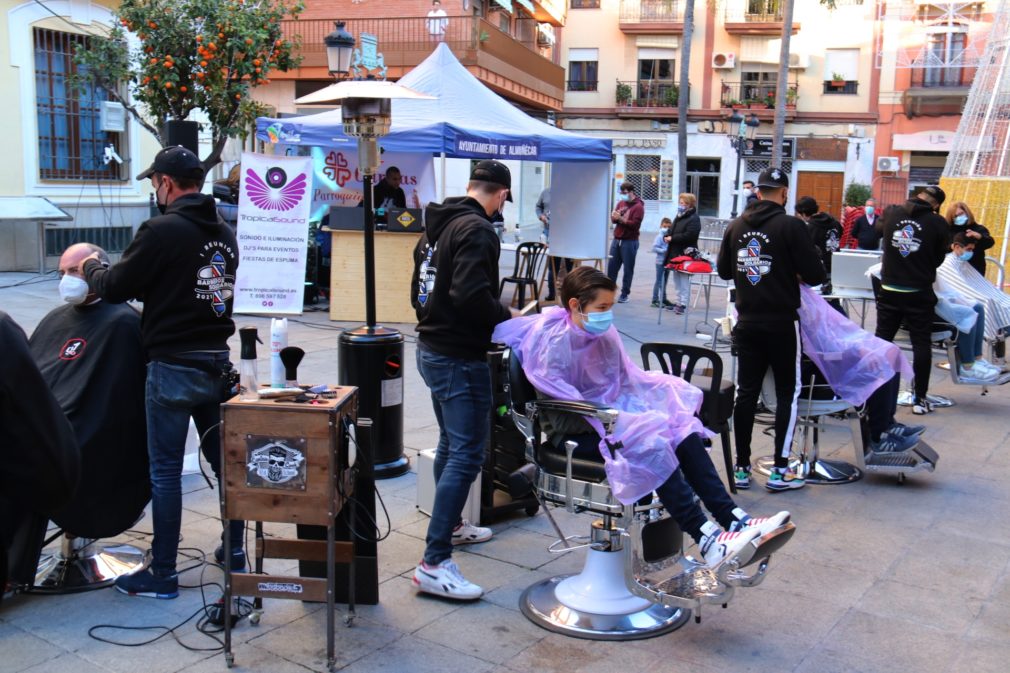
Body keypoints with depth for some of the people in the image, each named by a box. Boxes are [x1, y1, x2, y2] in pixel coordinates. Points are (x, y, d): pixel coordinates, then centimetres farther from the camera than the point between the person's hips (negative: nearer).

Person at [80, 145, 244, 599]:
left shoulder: (163, 230, -14)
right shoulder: (224, 233, 8)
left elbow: (113, 288, -8)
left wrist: (92, 265, 13)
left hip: (173, 368, -7)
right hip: (217, 362, 7)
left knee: (165, 471, 2)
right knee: (224, 460, 15)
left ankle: (163, 574, 11)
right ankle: (235, 553, 26)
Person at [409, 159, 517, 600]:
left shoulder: (438, 224, 12)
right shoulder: (477, 230, -17)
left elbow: (420, 289, 18)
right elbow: (472, 295, -27)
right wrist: (506, 316, -12)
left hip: (431, 348, 10)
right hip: (459, 357, -10)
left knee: (451, 444, 24)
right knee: (466, 455, -9)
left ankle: (449, 526, 40)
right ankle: (434, 564, -10)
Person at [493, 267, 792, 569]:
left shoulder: (605, 333, 7)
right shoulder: (553, 340, -15)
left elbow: (627, 380, 17)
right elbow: (559, 408, -18)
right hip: (572, 433, -7)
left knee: (685, 434, -14)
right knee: (651, 445, -29)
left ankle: (732, 518, -21)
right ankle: (705, 539, -32)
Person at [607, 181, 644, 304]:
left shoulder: (638, 206, -6)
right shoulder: (621, 203, 13)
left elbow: (635, 224, -15)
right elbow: (613, 219, 13)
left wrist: (621, 219, -21)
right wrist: (614, 216, -10)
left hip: (630, 242, -6)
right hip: (617, 240, 6)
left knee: (628, 269, 0)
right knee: (611, 266, 5)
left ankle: (625, 294, 5)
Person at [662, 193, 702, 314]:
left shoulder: (694, 219, -12)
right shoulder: (678, 217, 16)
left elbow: (689, 236, -23)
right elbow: (672, 231, 23)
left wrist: (672, 238, -18)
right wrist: (667, 236, -1)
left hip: (685, 254, -9)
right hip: (675, 253, 9)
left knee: (684, 280, -6)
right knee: (677, 279, 15)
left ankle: (683, 304, -4)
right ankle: (679, 301, 24)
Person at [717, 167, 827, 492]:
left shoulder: (736, 226, 3)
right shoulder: (791, 226, -11)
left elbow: (724, 271, 13)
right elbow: (814, 275, -12)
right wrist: (792, 273, 8)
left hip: (747, 322, 4)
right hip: (781, 322, -4)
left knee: (746, 392, 10)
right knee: (787, 392, 6)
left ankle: (741, 467, 14)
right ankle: (780, 469, 5)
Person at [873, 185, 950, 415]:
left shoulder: (892, 213, -2)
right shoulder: (938, 223, -10)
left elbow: (879, 228, 21)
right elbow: (939, 258, 1)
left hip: (889, 290, 3)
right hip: (919, 293, -2)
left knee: (882, 339, 12)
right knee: (921, 344, 5)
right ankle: (920, 399, 8)